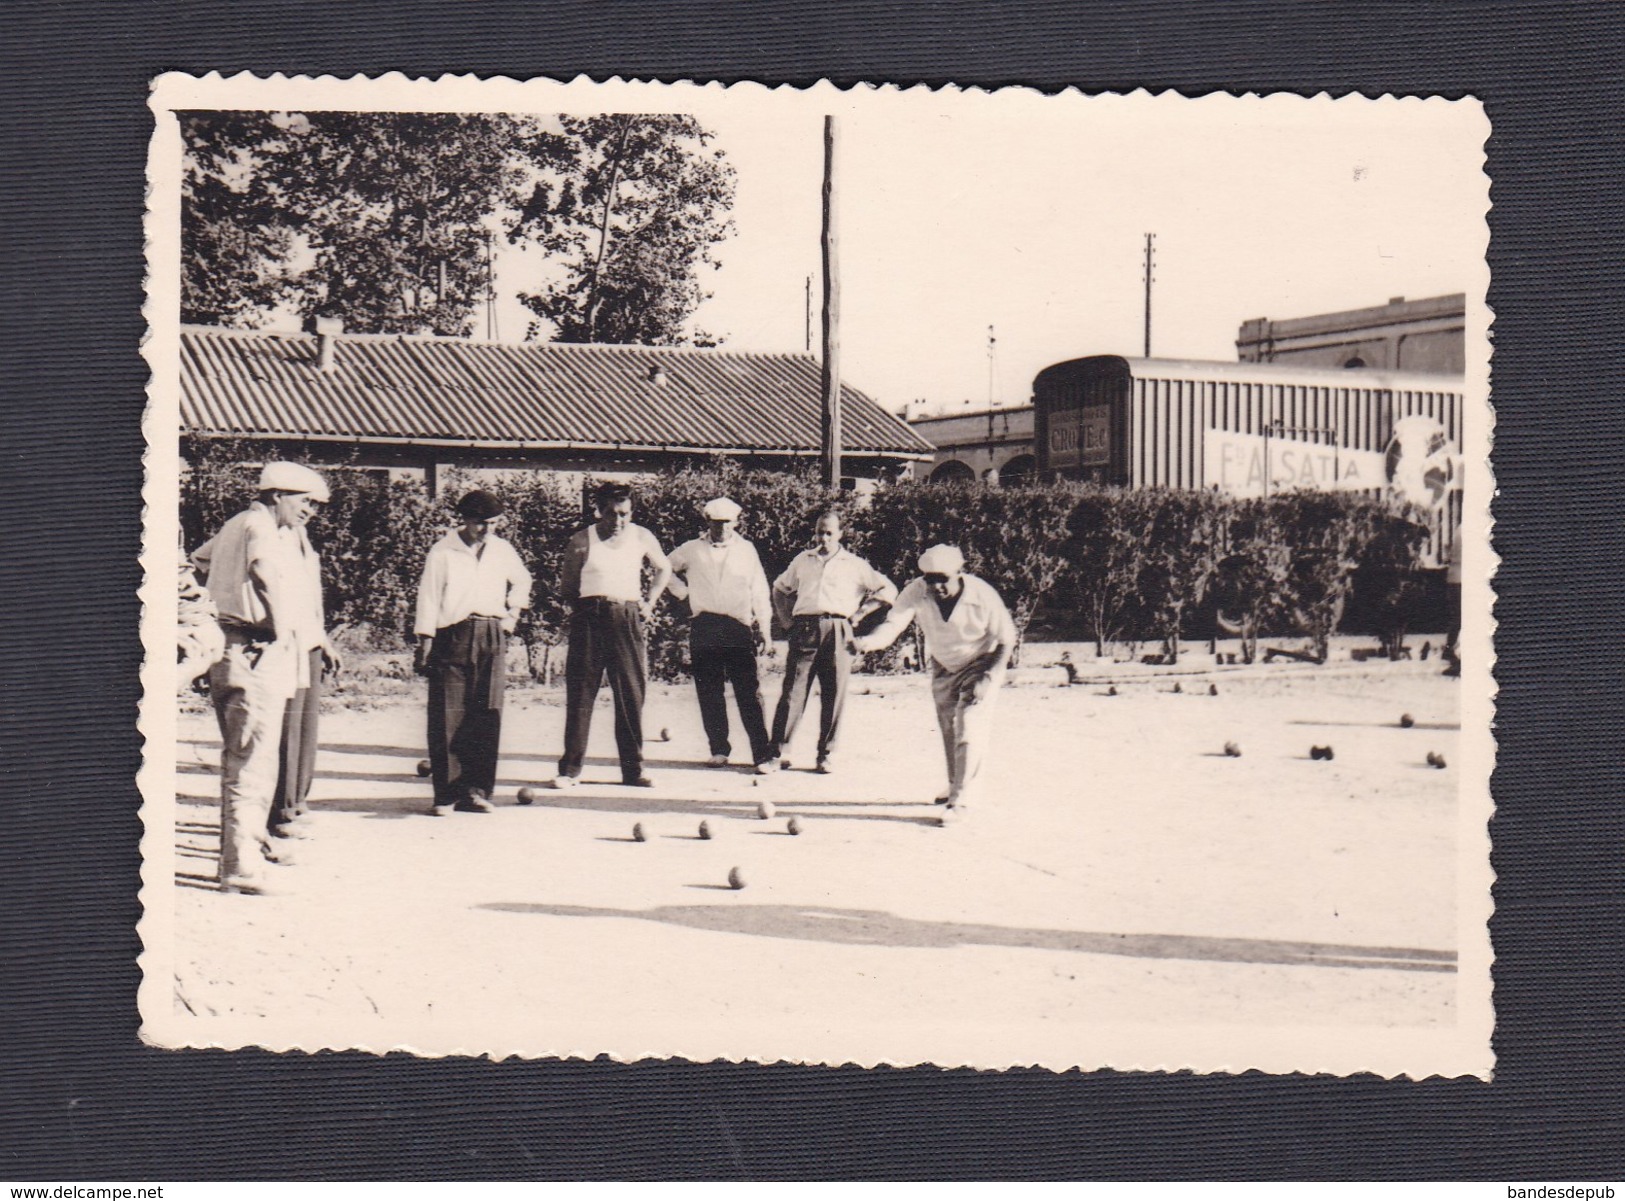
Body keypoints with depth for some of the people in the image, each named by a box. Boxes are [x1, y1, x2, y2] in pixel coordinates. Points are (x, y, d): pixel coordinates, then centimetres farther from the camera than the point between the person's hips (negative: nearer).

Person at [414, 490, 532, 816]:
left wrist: (514, 612, 17)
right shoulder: (442, 552, -1)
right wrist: (425, 644, -5)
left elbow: (522, 581, 30)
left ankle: (475, 791, 5)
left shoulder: (503, 550, 11)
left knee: (487, 715, 0)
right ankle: (446, 794, -2)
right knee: (448, 718, -5)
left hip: (492, 638, 4)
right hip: (453, 638, -4)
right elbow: (429, 598, -1)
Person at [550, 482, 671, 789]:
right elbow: (567, 584, 13)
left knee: (631, 694, 1)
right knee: (580, 693, -2)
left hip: (627, 617, 1)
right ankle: (570, 768, 2)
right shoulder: (582, 540, 4)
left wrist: (649, 602, 15)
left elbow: (664, 569, 24)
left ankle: (633, 769, 7)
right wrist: (580, 608, 1)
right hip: (589, 617, -1)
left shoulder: (641, 538, 9)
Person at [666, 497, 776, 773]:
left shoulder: (746, 550, 8)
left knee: (749, 693, -9)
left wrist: (766, 632, 3)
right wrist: (682, 592, 13)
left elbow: (759, 592, 8)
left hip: (738, 626, -2)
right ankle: (719, 750, 13)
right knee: (709, 693, 4)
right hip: (704, 627, 2)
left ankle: (762, 755, -12)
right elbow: (667, 569, 27)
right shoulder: (692, 550, 10)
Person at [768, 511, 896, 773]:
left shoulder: (854, 565, 12)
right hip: (804, 630, 1)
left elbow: (888, 590, 12)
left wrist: (859, 613, 5)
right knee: (793, 691, -6)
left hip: (837, 631, -1)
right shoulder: (803, 560, 19)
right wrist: (786, 619, 18)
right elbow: (780, 588, 32)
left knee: (833, 695, -1)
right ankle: (777, 751, -5)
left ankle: (826, 754, 6)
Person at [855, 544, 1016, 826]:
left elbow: (1006, 640, -18)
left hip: (981, 664, -4)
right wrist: (869, 642, -57)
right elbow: (893, 623, -36)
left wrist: (989, 678, -25)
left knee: (969, 729, -16)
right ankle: (955, 786, 37)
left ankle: (961, 800, -9)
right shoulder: (917, 592, -25)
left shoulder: (983, 596, -30)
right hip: (943, 666, 4)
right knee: (948, 729, 16)